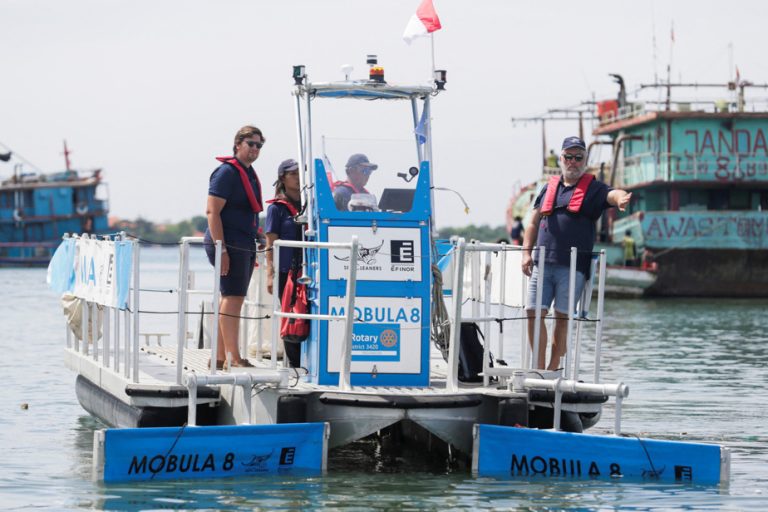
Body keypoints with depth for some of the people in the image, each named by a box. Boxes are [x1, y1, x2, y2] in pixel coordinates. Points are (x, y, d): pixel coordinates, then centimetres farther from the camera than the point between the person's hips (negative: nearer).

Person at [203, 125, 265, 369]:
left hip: (245, 246, 9)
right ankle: (234, 358, -14)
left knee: (231, 299, 10)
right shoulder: (226, 172, -11)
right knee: (232, 297, -12)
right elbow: (212, 211, -17)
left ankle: (220, 357, 15)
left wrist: (253, 250, 24)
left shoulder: (250, 174, 18)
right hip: (228, 245, -9)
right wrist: (221, 249, -22)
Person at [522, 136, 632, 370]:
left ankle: (554, 368, 8)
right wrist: (527, 252, 8)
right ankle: (539, 367, 5)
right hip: (542, 263, 3)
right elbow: (534, 223, 21)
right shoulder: (549, 188, 18)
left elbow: (611, 194, -17)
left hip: (573, 265, -3)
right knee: (534, 313, -4)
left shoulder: (593, 188, 6)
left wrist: (621, 198, -41)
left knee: (562, 317, -1)